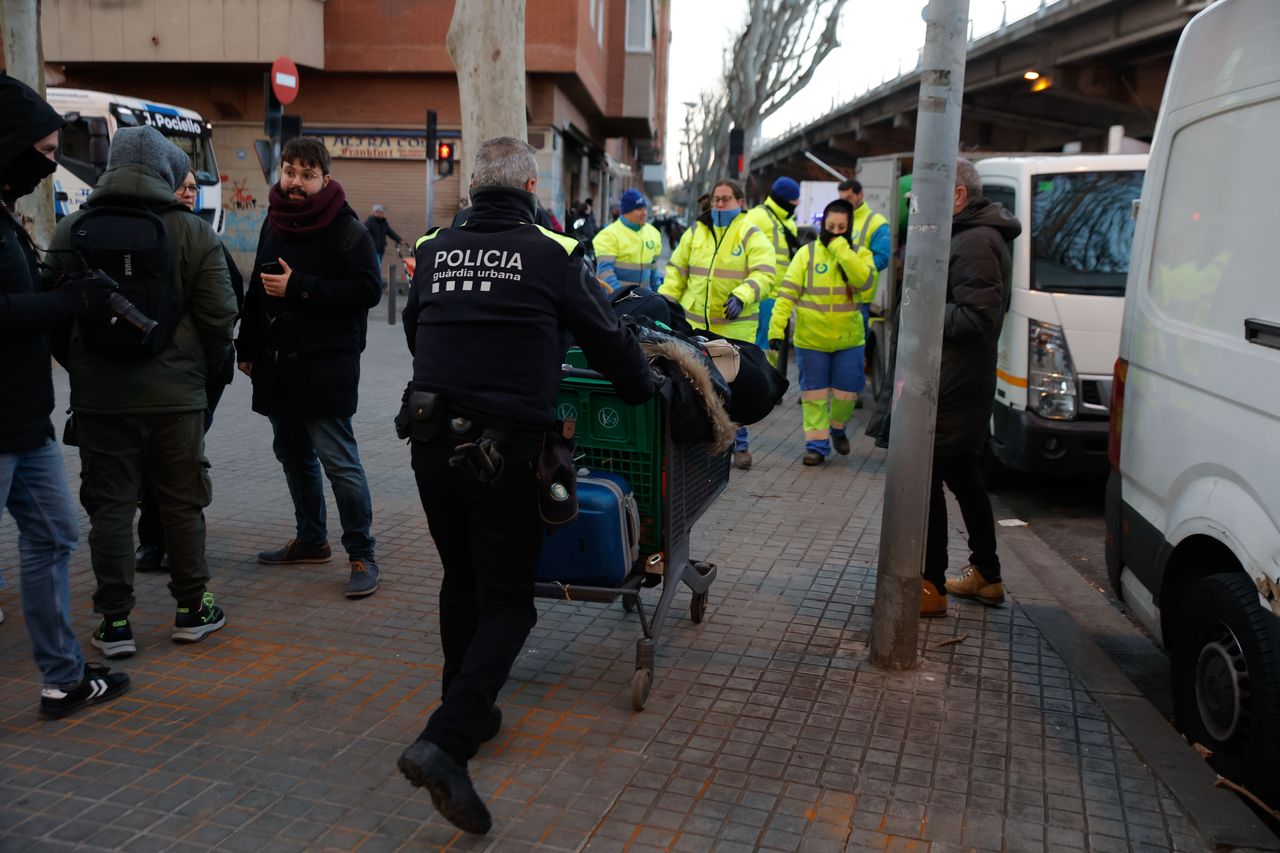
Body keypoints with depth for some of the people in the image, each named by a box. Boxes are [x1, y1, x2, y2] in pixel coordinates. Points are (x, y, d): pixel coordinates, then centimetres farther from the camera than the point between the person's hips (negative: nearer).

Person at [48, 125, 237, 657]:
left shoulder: (70, 232, 1)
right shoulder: (193, 232, -4)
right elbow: (219, 317, -6)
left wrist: (83, 373, 17)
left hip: (98, 396, 1)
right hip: (176, 394, -1)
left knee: (109, 505, 8)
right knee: (182, 502, 10)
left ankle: (115, 622, 12)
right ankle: (191, 610, 20)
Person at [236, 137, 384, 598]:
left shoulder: (347, 230, -10)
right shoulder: (273, 223, 15)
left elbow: (368, 290, -19)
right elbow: (257, 290, 23)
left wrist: (299, 286, -20)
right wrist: (247, 348, 20)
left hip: (326, 368, -8)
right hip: (277, 365, 8)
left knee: (339, 461, -8)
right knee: (293, 456, 16)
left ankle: (362, 555, 2)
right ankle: (311, 539, 31)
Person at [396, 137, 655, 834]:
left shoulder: (433, 251, 8)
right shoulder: (553, 254, -5)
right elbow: (610, 341, 3)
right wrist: (646, 393, 22)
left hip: (432, 442, 5)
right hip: (505, 450, -5)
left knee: (461, 583, 22)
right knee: (506, 601, 5)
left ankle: (469, 712, 36)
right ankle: (445, 742, -10)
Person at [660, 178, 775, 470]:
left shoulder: (751, 235, -1)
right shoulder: (696, 232, 11)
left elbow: (763, 274, -13)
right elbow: (677, 271, 16)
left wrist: (741, 295, -29)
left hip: (735, 326, -3)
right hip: (694, 323, 4)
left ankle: (739, 445, 13)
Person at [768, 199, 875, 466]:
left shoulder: (859, 254, 0)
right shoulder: (807, 253, -2)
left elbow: (865, 282, -21)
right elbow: (788, 292, -7)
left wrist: (841, 249, -22)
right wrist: (777, 327, -16)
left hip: (848, 339, 1)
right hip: (811, 339, -1)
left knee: (846, 392, 7)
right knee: (814, 393, 5)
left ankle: (838, 428, 35)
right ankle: (817, 443, 16)